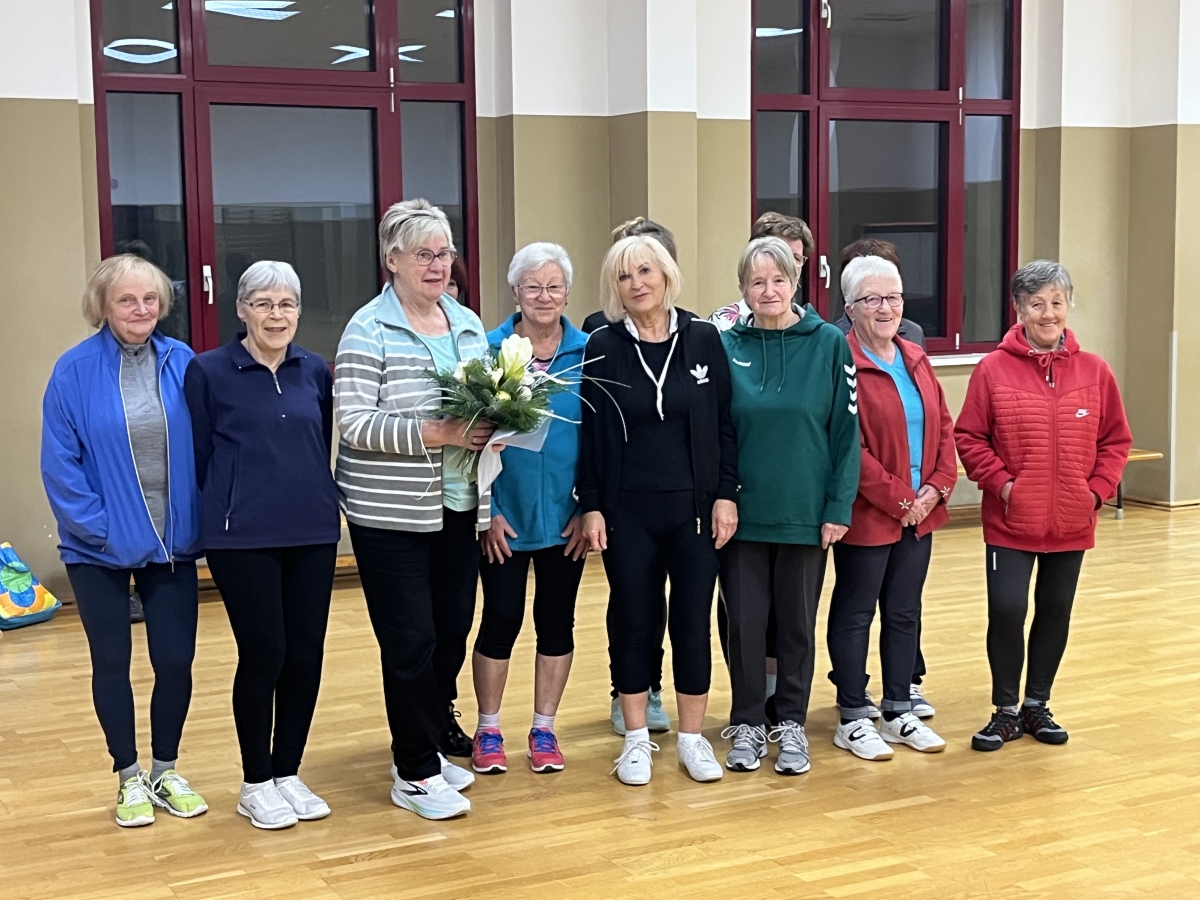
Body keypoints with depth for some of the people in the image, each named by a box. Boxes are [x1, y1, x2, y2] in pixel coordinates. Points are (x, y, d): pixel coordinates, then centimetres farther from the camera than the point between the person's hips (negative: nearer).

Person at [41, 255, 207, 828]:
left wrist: (197, 523, -4)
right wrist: (98, 527, -14)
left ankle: (165, 771, 26)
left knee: (176, 661, 6)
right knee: (112, 662, 10)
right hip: (102, 547, -2)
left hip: (171, 543, 2)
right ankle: (129, 778, 25)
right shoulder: (75, 371, -11)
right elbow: (59, 464, -10)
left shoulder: (182, 364, -3)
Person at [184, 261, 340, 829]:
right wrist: (232, 507, 6)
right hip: (243, 538, -4)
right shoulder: (208, 372, -5)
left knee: (306, 655, 6)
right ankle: (255, 784, 15)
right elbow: (199, 456, 1)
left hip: (313, 533, 4)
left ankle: (287, 773, 22)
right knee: (263, 654, -2)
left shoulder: (315, 371, 6)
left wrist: (312, 501, 15)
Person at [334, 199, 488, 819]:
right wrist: (433, 434, -24)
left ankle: (432, 742, 30)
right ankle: (416, 775, 10)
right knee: (411, 644, -1)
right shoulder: (369, 331, -9)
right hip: (391, 514, -6)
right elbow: (353, 422, -17)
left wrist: (489, 428, -4)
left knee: (452, 633, 12)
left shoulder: (468, 324, 10)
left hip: (456, 508, 6)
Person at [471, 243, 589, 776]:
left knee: (557, 620, 10)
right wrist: (488, 510, -8)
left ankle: (544, 730, 24)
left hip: (565, 516, 2)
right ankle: (488, 731, 20)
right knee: (501, 620, 5)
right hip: (506, 516, -2)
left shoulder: (587, 354, -1)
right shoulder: (490, 351, -5)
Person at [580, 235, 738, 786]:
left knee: (692, 623, 5)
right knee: (632, 623, 7)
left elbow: (724, 424, 2)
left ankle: (692, 737, 19)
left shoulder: (703, 339, 0)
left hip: (694, 507, 1)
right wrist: (591, 506, -4)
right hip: (626, 511, 0)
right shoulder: (603, 347, -1)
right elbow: (590, 432, 0)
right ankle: (636, 738, 20)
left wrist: (726, 494, -3)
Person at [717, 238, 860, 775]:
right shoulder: (727, 347, 0)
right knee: (745, 622, 7)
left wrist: (839, 507, -7)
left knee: (797, 623, 10)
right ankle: (747, 724, 21)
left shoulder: (829, 344, -3)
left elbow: (846, 430, -3)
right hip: (743, 513, 1)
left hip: (805, 514, -1)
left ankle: (791, 724, 24)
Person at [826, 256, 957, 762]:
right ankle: (852, 720, 15)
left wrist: (937, 488, -4)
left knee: (904, 613, 15)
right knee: (855, 614, 5)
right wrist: (898, 499, -15)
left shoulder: (916, 361, 11)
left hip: (920, 514, 7)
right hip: (866, 516, -7)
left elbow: (943, 429, 11)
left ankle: (899, 713, 26)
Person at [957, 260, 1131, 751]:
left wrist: (1097, 489, -4)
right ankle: (1006, 711, 13)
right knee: (1006, 611, -5)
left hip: (1072, 523, 3)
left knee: (1055, 612, 12)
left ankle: (1036, 705, 28)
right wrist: (1001, 482, -12)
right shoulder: (994, 369, -7)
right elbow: (968, 437, -3)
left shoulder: (1094, 371, 0)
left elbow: (1116, 440, 7)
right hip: (1010, 521, -2)